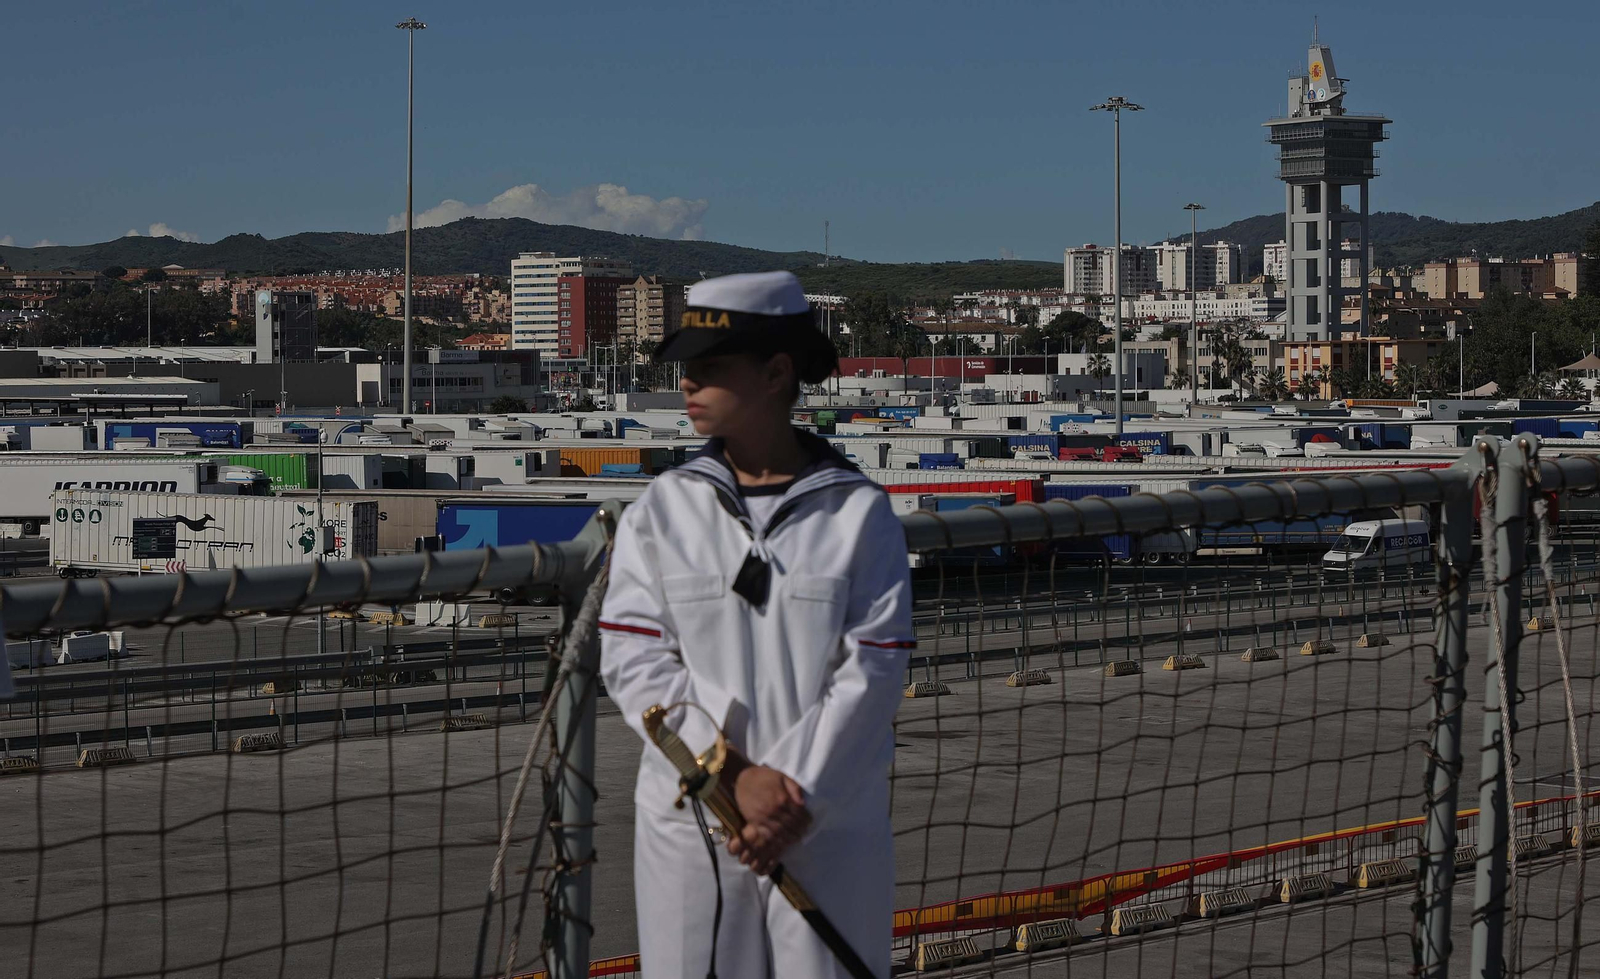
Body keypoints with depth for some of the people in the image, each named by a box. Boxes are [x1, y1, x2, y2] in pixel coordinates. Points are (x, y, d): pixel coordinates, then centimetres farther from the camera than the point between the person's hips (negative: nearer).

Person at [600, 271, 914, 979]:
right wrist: (736, 774, -15)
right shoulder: (660, 510, 2)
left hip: (833, 823, -1)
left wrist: (799, 791, -16)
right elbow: (633, 662, -5)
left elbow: (871, 672, -7)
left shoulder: (859, 512, -2)